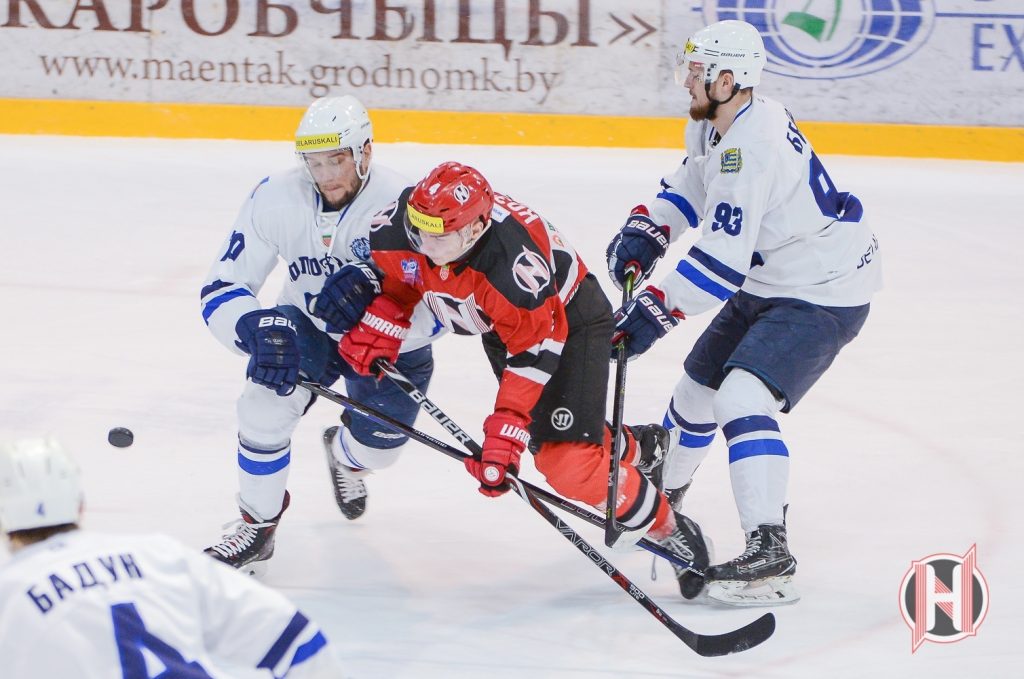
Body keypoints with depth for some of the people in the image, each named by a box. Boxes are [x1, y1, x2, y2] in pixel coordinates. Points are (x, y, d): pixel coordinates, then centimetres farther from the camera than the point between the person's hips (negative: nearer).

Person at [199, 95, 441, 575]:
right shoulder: (275, 198, -21)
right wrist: (261, 331, -40)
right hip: (307, 324, 1)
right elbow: (222, 290, -20)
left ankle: (345, 455, 35)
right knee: (266, 402, -24)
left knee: (377, 448, -6)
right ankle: (258, 522, -4)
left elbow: (429, 315, -28)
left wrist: (372, 293, -47)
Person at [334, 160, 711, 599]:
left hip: (569, 320, -7)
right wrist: (376, 330, -11)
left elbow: (536, 351, -33)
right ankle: (636, 449, 48)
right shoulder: (403, 222, -24)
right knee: (546, 436, 17)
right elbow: (397, 276, 1)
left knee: (566, 460, -17)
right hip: (501, 323, 7)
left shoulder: (512, 258, -43)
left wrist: (505, 433, -34)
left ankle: (670, 531, 2)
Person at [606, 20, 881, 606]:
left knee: (742, 399, -27)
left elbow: (721, 261, -32)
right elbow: (691, 187, 19)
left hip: (824, 294, -11)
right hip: (768, 283, 11)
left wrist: (654, 312, -29)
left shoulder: (753, 149, -30)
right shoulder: (716, 127, 1)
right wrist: (645, 233, 1)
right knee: (700, 382, 21)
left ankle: (770, 553, -31)